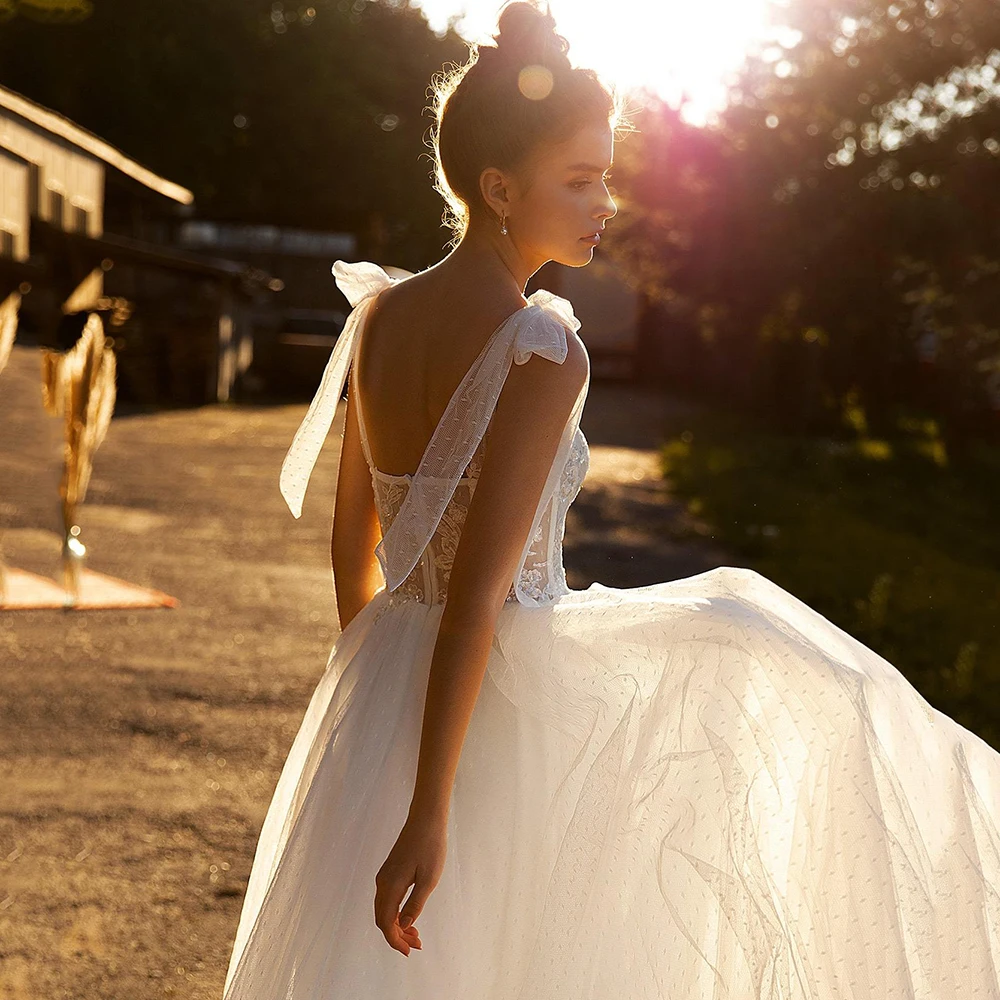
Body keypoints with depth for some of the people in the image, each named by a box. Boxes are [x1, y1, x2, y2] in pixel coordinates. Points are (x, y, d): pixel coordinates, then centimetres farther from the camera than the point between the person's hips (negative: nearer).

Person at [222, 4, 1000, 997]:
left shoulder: (379, 313, 1)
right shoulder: (541, 352, -21)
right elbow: (477, 597, -26)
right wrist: (428, 816, -24)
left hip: (379, 686, 7)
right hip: (505, 714, -7)